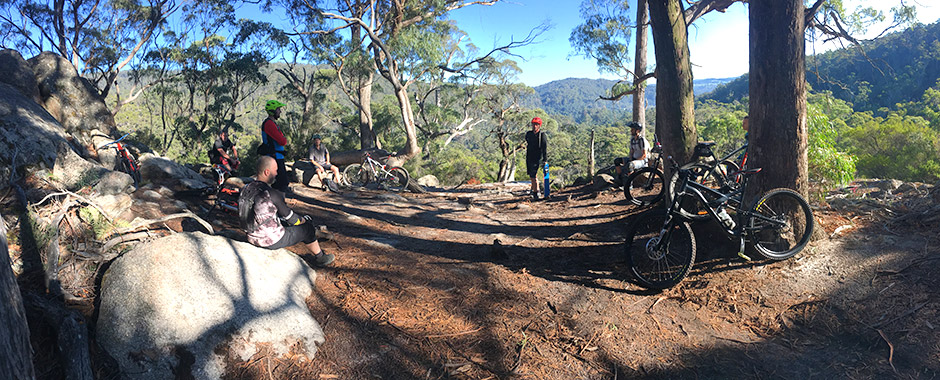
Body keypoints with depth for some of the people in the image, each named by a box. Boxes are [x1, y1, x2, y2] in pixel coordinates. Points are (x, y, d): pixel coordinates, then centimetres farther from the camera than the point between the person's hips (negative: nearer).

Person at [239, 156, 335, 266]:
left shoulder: (246, 188, -1)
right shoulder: (271, 194, -25)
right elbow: (288, 215, -13)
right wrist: (301, 220, 10)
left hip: (252, 238, 8)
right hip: (272, 240, -8)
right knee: (307, 228, 11)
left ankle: (315, 232, 44)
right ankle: (320, 257, 33)